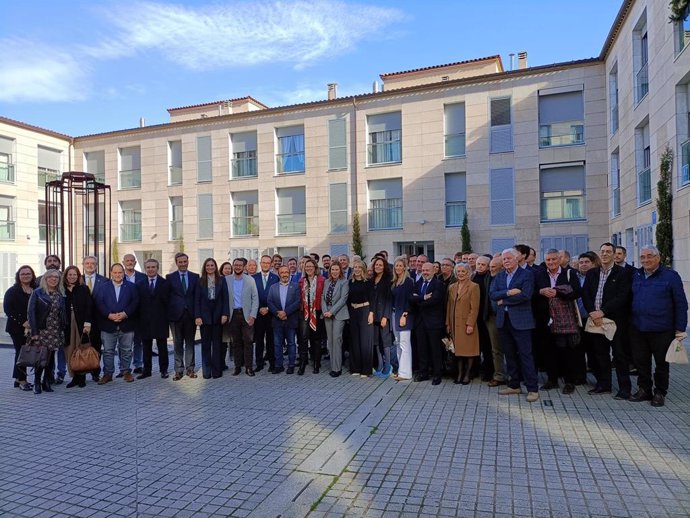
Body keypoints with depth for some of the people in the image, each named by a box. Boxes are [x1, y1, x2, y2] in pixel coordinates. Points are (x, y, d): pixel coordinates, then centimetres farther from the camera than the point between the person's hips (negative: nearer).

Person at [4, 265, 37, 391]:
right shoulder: (12, 291, -3)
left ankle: (18, 379, 21)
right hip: (17, 328, -4)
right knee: (21, 352, -4)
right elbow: (7, 309, -10)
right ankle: (22, 380, 5)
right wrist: (23, 322, -16)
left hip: (31, 328, 4)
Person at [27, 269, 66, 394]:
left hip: (56, 332, 3)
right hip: (42, 331, -3)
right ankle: (37, 383, 6)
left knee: (51, 357, 4)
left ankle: (46, 382, 15)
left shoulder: (60, 295, 12)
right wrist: (34, 332, -11)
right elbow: (31, 312, -5)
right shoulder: (37, 293, 0)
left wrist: (63, 330, 3)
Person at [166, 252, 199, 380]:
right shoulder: (170, 277, 3)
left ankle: (190, 368, 14)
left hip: (191, 314, 1)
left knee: (190, 343, 7)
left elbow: (197, 296, 5)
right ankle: (179, 370, 12)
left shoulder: (195, 277, 6)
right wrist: (168, 313, -5)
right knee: (177, 344, 6)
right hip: (176, 314, -1)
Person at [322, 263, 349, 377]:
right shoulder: (326, 282, 13)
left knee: (336, 339, -9)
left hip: (339, 314, -5)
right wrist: (324, 311, -5)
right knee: (330, 340, 6)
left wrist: (332, 311, -14)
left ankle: (337, 368, -4)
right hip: (327, 314, 5)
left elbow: (343, 299, -10)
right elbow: (323, 297, 11)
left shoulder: (344, 282, -3)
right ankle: (333, 366, 14)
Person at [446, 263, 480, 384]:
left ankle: (467, 374, 11)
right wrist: (448, 324, 9)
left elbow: (474, 308, -9)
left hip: (467, 323, -5)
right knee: (458, 349, 8)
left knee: (469, 350, 1)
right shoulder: (452, 287, 13)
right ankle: (459, 373, 15)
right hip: (455, 324, 5)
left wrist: (470, 324, -15)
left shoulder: (474, 287, -4)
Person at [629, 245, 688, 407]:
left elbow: (681, 304, -5)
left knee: (661, 363, 9)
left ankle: (660, 393, 23)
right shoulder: (635, 276, 7)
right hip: (638, 328, 4)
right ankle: (644, 390, 24)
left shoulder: (670, 276, -6)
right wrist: (630, 321, 7)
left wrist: (680, 329, -8)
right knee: (640, 361, 10)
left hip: (662, 330, -4)